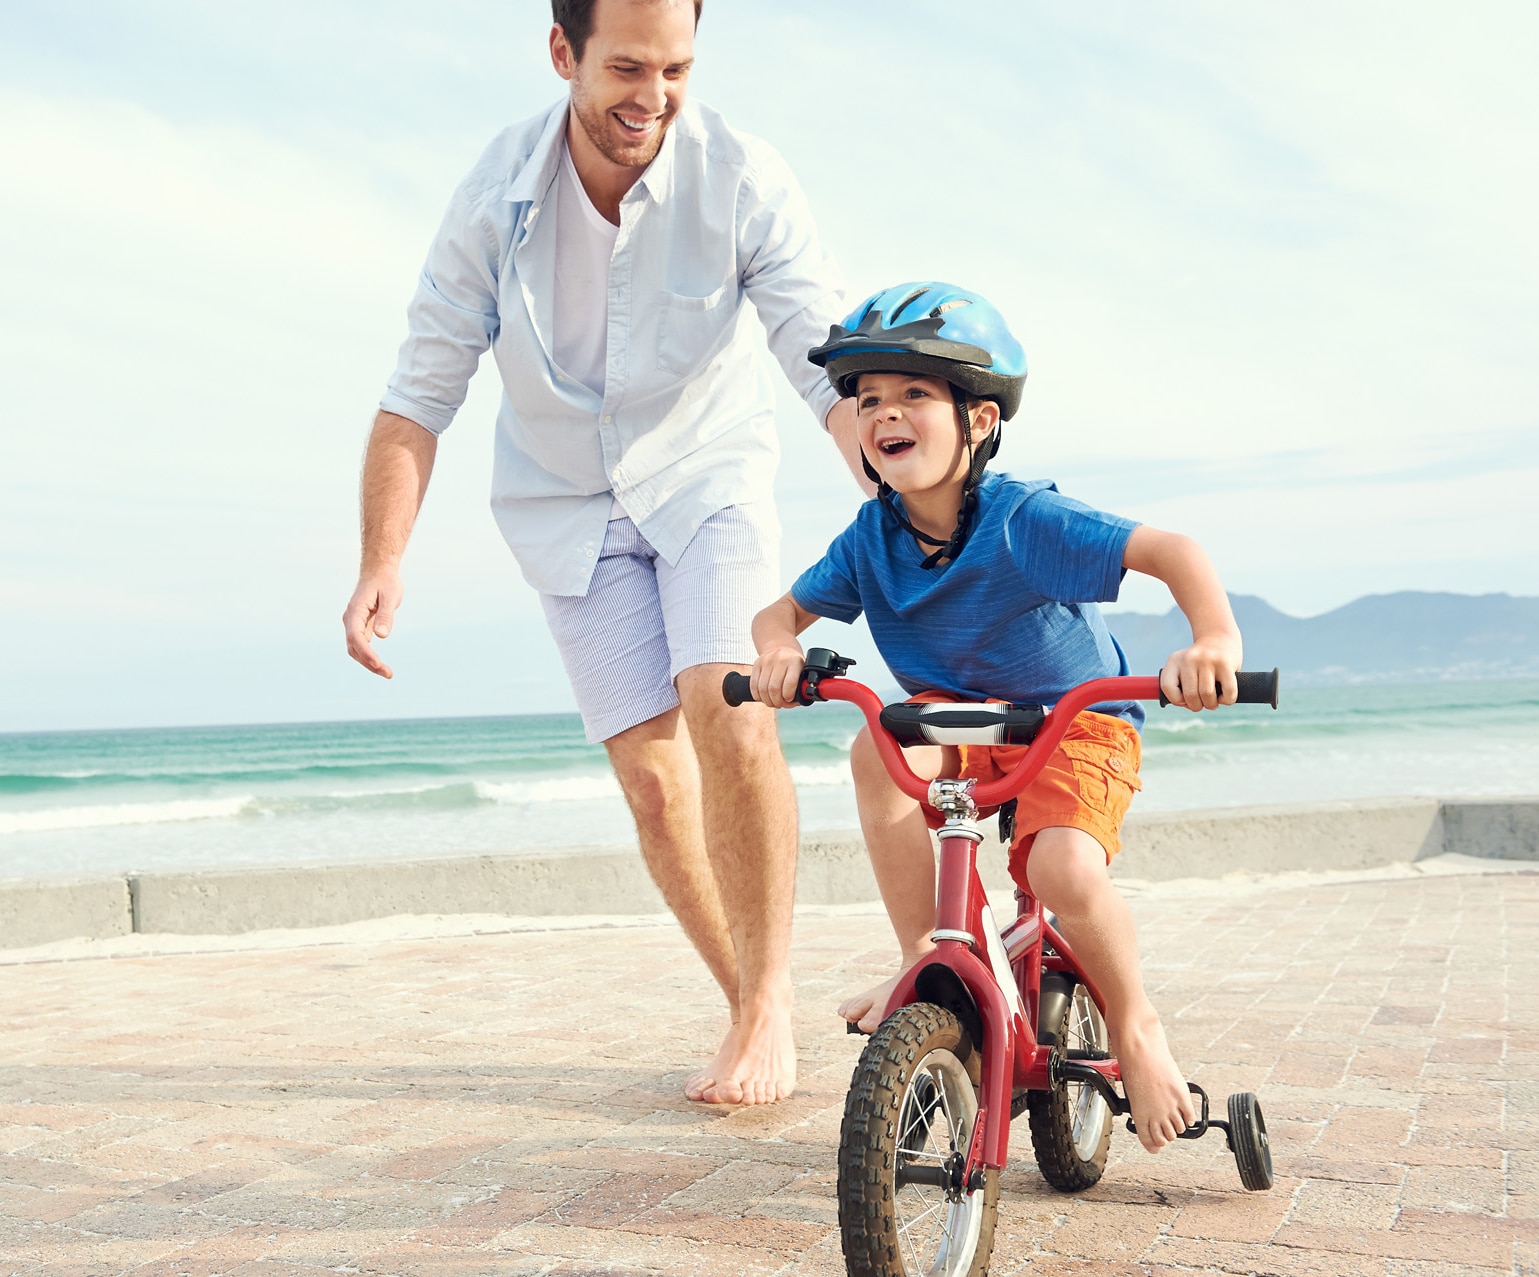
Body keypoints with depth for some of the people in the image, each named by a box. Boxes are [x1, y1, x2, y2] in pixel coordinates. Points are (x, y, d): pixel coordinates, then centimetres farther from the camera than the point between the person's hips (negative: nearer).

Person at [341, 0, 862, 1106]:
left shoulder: (740, 177, -20)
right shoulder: (500, 193, -15)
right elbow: (421, 392, -8)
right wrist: (382, 562, -14)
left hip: (707, 480, -1)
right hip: (570, 505, 1)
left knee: (727, 709, -24)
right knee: (652, 773, -6)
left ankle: (769, 996, -10)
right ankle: (752, 1004, 10)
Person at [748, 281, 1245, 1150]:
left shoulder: (1023, 522, -24)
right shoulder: (871, 540, -8)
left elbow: (1171, 551, -28)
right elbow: (786, 609, 5)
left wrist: (1215, 638, -47)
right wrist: (780, 650, -21)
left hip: (1077, 724, -4)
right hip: (962, 719, 5)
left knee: (1063, 869, -32)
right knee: (882, 745, -29)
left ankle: (1135, 1026, 0)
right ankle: (924, 958, -15)